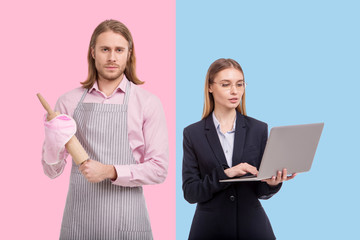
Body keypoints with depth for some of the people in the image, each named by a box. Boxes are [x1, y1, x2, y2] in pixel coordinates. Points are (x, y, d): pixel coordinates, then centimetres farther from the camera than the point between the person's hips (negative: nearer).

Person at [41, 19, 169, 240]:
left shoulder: (147, 103, 0)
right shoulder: (69, 102, 5)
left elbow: (159, 169, -4)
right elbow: (52, 171, 6)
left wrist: (111, 171, -15)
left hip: (126, 221, -1)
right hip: (78, 219, 2)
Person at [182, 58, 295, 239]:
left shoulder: (258, 129, 2)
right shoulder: (193, 133, -1)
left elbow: (260, 192, 2)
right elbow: (190, 192, -7)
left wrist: (272, 183, -19)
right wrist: (225, 174, -20)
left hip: (252, 225, 1)